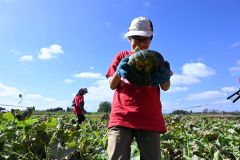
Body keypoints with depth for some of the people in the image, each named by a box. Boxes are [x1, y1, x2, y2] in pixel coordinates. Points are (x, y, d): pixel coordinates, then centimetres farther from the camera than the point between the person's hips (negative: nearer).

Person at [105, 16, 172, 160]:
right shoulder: (122, 56, 13)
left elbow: (165, 88, 7)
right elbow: (112, 85, 10)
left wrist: (165, 78, -18)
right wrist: (119, 71, -12)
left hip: (150, 119, 1)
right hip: (122, 117, 0)